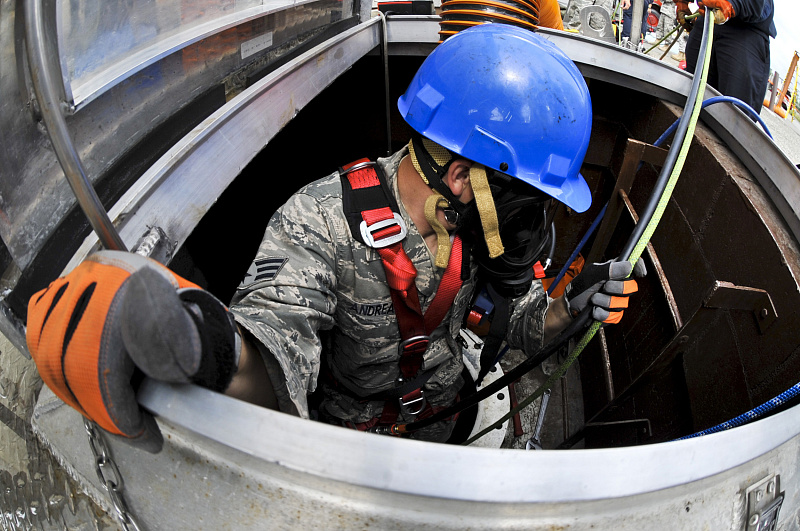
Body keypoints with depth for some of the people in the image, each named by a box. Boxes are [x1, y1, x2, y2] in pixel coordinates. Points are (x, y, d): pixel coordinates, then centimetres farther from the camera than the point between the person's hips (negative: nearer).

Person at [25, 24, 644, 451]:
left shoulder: (475, 223, -21)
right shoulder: (325, 223, -38)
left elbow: (519, 323, -7)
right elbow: (275, 366, -52)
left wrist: (572, 304, -28)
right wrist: (213, 351, -75)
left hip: (441, 421, 5)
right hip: (351, 432, -5)